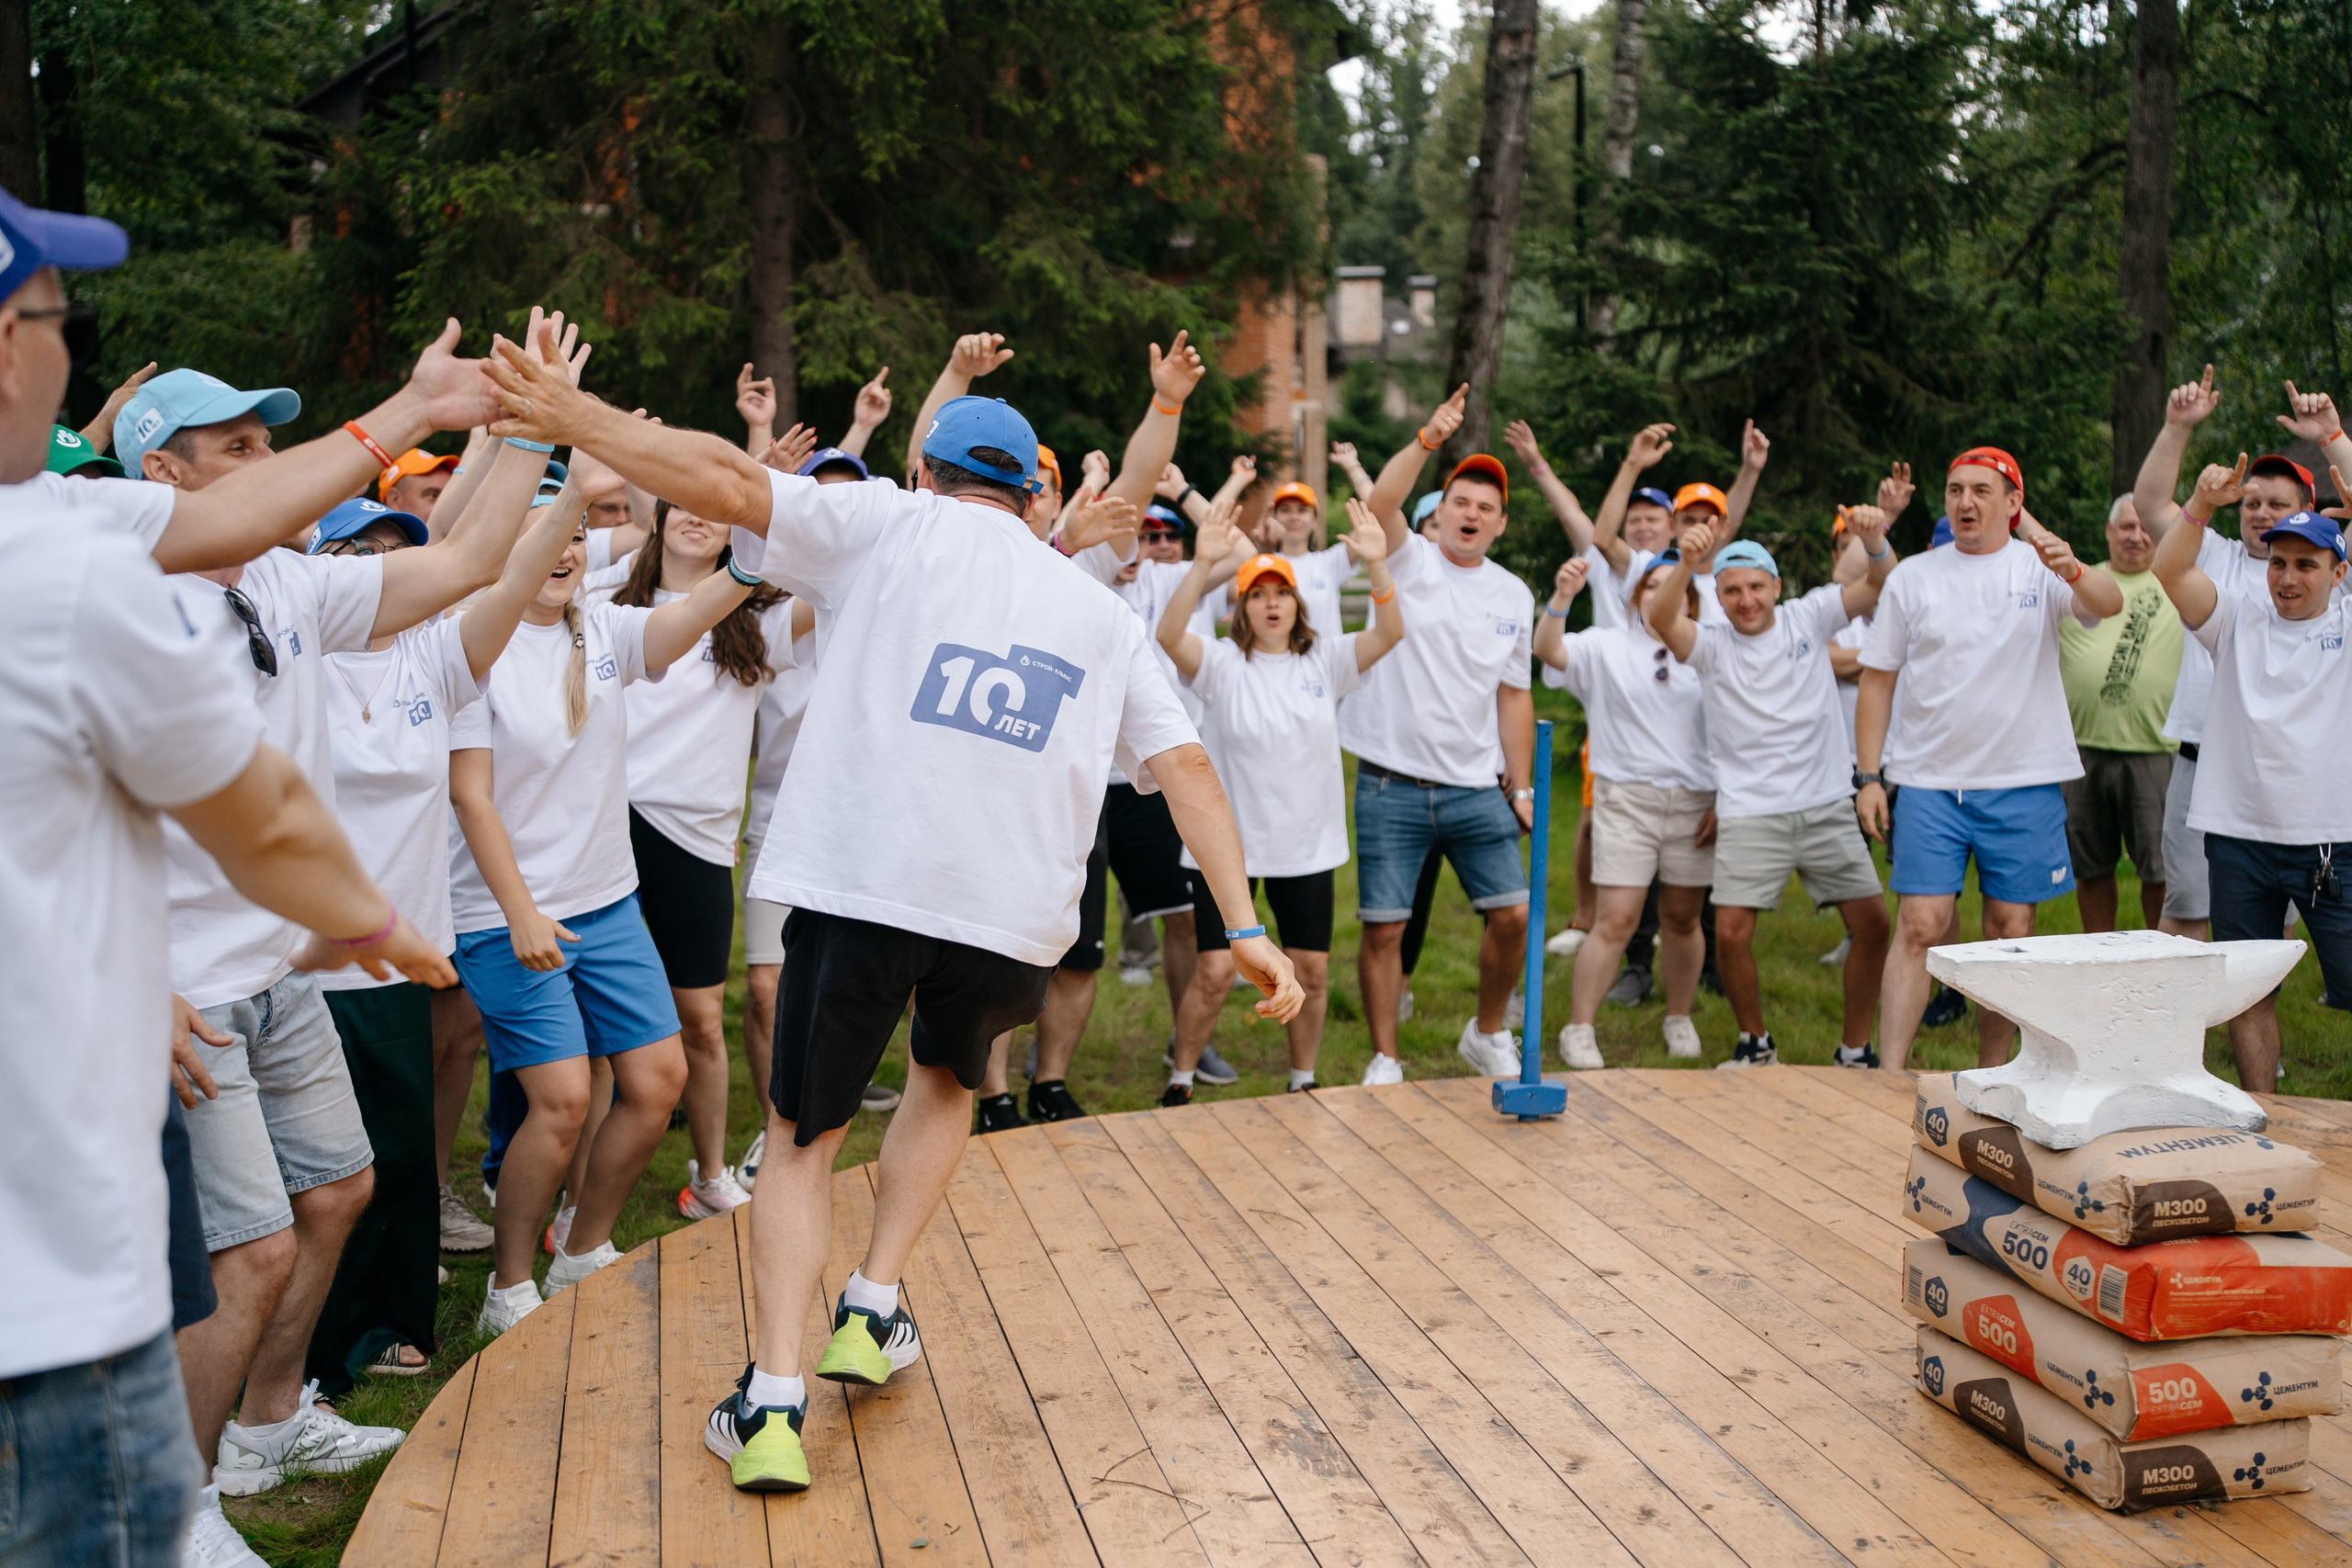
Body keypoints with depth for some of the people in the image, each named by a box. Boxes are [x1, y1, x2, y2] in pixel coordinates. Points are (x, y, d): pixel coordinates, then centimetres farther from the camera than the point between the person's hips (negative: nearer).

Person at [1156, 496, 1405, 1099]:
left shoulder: (1325, 660, 2)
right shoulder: (1221, 663, -6)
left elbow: (1390, 632, -11)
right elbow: (1168, 635, -25)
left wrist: (1377, 563, -27)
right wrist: (1203, 563, -37)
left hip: (1307, 847, 3)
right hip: (1228, 844, -3)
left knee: (1311, 971, 8)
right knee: (1214, 972, -5)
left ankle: (1304, 1082, 28)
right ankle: (1179, 1082, 15)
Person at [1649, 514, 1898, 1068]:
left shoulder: (1808, 617, 4)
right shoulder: (1710, 645, 0)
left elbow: (1882, 586, -6)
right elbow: (1660, 618, -20)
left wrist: (1875, 542, -29)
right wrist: (1686, 563, -39)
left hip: (1827, 804, 2)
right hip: (1749, 814, -2)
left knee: (1871, 922, -1)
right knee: (1731, 932, -10)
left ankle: (1855, 1048, 15)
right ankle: (1756, 1043, 14)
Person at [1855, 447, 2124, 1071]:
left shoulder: (2040, 569, 2)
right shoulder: (1912, 576, 6)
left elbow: (2107, 604, -18)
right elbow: (1877, 680, 8)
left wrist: (2072, 570, -40)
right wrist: (1868, 776, 1)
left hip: (2025, 784, 0)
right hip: (1929, 784, 0)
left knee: (2011, 930, 7)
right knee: (1919, 926, -7)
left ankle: (1991, 1077, 18)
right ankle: (1889, 1074, -6)